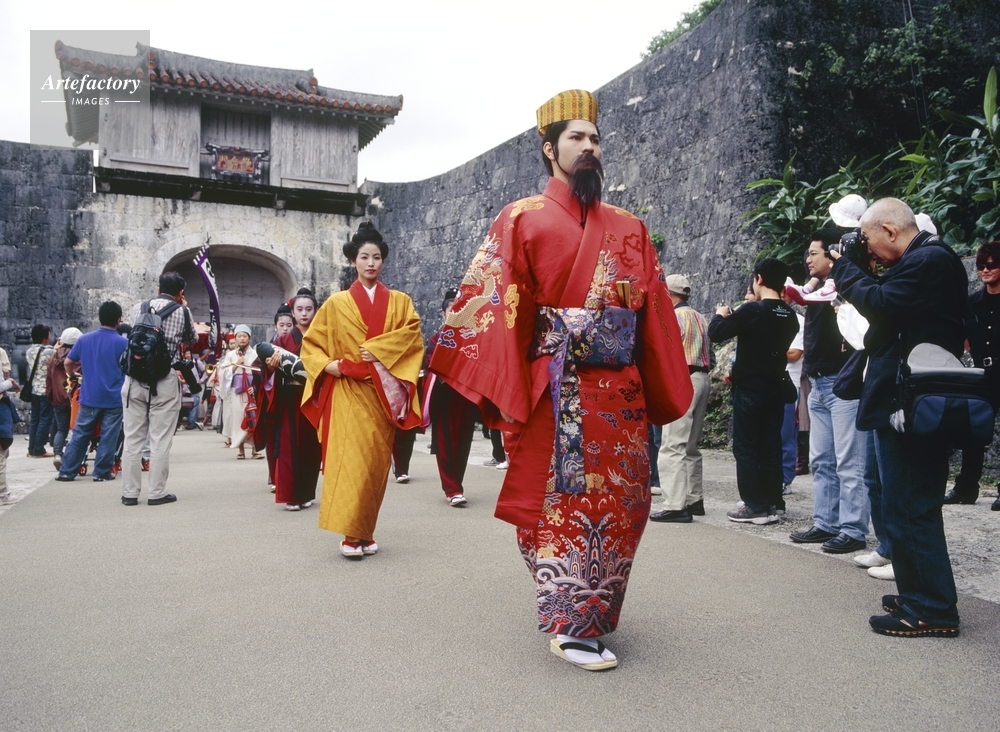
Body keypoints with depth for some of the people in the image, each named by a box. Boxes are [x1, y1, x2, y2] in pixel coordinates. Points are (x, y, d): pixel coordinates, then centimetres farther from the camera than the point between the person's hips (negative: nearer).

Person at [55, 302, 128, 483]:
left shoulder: (84, 339, 0)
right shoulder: (123, 343, -10)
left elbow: (68, 362, 7)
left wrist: (72, 375, 27)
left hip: (89, 397, 3)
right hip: (114, 398, -3)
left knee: (80, 435, 12)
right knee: (108, 437, 5)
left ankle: (67, 471, 15)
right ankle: (102, 472, 9)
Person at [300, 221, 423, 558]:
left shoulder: (399, 302, 11)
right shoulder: (337, 303, 9)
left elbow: (412, 335, -3)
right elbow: (311, 343, 10)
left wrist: (377, 350, -14)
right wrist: (326, 365, -9)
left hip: (382, 393, 2)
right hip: (348, 392, -2)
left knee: (377, 461, 3)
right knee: (352, 458, -11)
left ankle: (366, 531, 15)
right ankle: (351, 534, -5)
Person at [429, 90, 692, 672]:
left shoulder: (629, 229, 15)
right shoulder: (523, 220, 2)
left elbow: (656, 311, 11)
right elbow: (495, 305, -6)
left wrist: (662, 388, 5)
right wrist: (503, 392, -14)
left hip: (621, 389, 5)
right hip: (557, 389, -5)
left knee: (622, 503, 10)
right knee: (563, 503, -1)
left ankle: (594, 611, 29)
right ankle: (571, 626, 11)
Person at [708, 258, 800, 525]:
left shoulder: (751, 310, -16)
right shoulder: (789, 316, 5)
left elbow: (716, 333, -14)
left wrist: (721, 314, 7)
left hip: (749, 388, -6)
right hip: (776, 387, 7)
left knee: (745, 448, 0)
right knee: (770, 447, 11)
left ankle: (755, 506, 0)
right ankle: (773, 502, 16)